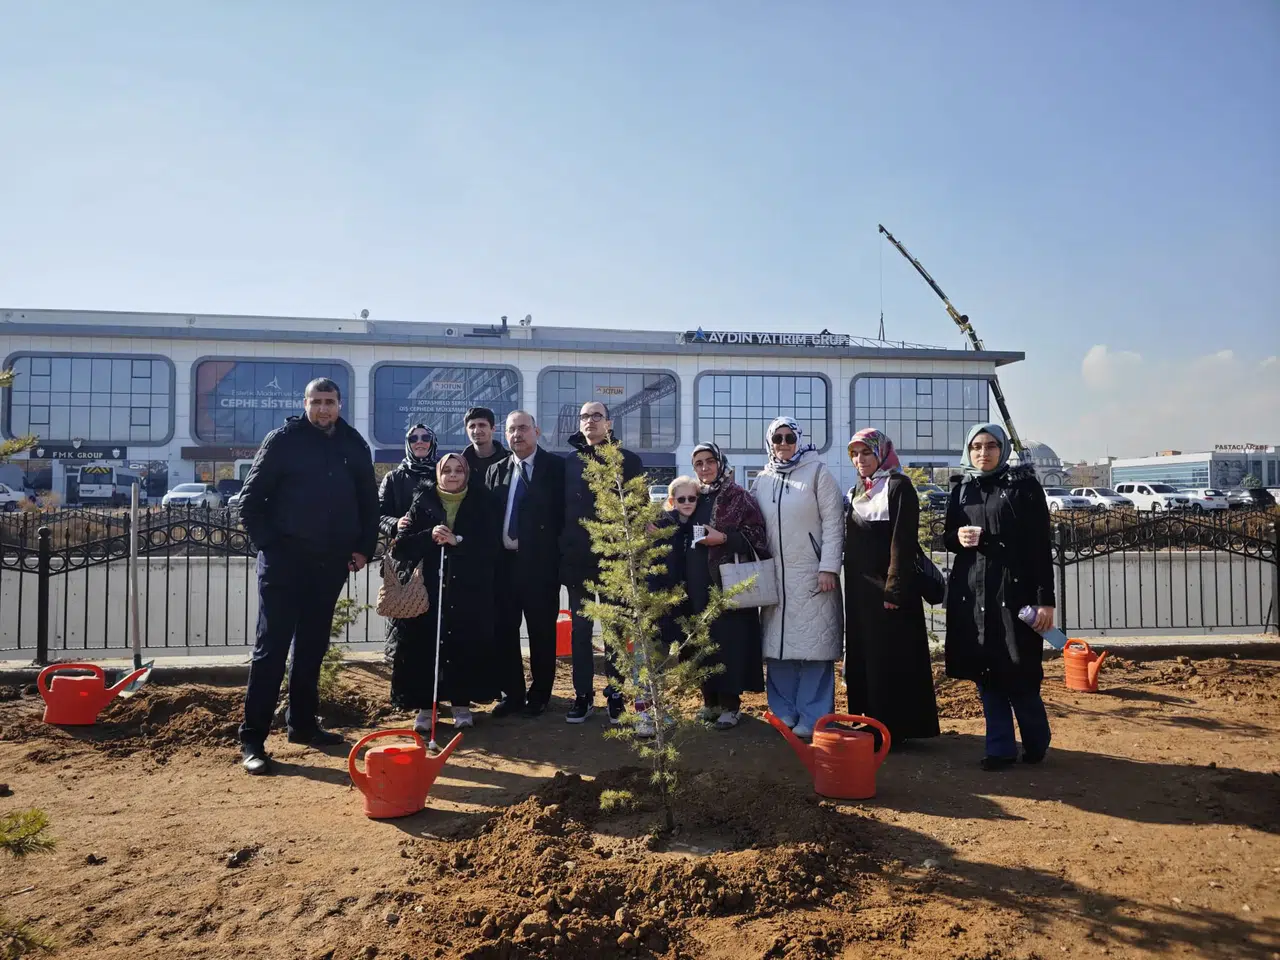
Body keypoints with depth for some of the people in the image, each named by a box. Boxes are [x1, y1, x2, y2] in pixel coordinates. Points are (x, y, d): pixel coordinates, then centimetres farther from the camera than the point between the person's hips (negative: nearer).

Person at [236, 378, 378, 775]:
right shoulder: (283, 440, -4)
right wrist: (268, 542, -8)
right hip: (285, 559, -4)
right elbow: (250, 499, -3)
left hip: (331, 563, 4)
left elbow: (369, 502, 15)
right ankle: (252, 738, 1)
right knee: (272, 646, -4)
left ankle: (303, 723, 26)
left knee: (312, 646, 13)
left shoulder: (355, 446, 8)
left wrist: (364, 548, 8)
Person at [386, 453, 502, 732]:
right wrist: (429, 536, -16)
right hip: (428, 588, 0)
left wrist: (458, 540, -16)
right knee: (423, 646, -6)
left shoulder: (481, 503, 5)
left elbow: (491, 547, -4)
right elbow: (401, 547, 1)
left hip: (469, 591, 0)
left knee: (465, 647, -2)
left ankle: (462, 703, 14)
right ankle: (424, 706, 7)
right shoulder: (423, 502, 6)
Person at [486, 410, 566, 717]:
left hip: (541, 561, -4)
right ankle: (512, 693, 21)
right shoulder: (496, 470, 12)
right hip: (505, 561, 4)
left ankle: (539, 695, 18)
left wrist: (557, 552, -9)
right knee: (504, 629, 8)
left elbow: (564, 512, -4)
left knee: (541, 631, 5)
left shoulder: (556, 467, -1)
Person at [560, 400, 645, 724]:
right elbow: (560, 507, 9)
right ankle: (583, 695, 15)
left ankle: (615, 695, 13)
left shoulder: (628, 460, 4)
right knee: (580, 628, 7)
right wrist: (563, 550, 3)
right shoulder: (569, 462, 10)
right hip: (577, 557, 2)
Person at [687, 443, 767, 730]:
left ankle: (730, 704, 6)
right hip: (698, 583, 5)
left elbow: (756, 535, -9)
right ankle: (711, 700, 19)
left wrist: (722, 538, -18)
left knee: (728, 640, -4)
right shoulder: (694, 497, 14)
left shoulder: (738, 496, -2)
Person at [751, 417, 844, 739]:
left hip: (811, 575, -4)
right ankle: (784, 711, 17)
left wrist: (828, 567, -12)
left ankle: (813, 717, 4)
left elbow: (833, 521, -5)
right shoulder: (763, 480, 12)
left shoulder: (818, 472, 0)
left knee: (814, 645, -3)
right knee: (778, 645, 6)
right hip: (775, 576, 4)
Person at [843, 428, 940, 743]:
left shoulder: (899, 487, -8)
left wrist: (895, 589, -21)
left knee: (890, 659, -3)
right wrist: (851, 584, 14)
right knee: (864, 656, 11)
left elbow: (904, 541, -15)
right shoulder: (856, 492, 15)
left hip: (888, 588, -8)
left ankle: (893, 729, 5)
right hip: (860, 588, 8)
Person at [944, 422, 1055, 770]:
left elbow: (1041, 545, -5)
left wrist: (1045, 599, -11)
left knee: (1019, 674, -1)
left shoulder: (1024, 485, -2)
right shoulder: (961, 490, 11)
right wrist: (958, 537, -7)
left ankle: (1036, 743, 23)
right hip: (971, 592, 4)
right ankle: (1000, 748, 17)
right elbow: (947, 537, 18)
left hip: (1014, 590, -4)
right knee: (985, 674, 6)